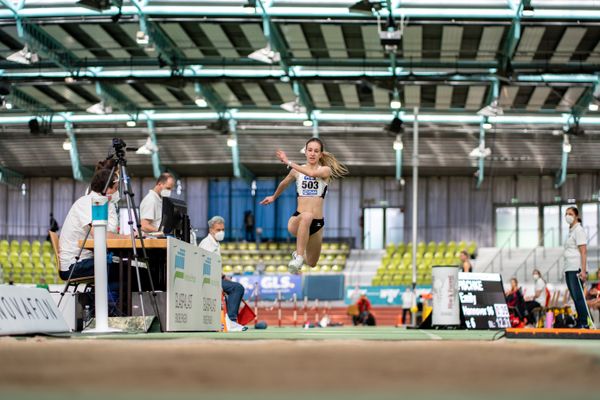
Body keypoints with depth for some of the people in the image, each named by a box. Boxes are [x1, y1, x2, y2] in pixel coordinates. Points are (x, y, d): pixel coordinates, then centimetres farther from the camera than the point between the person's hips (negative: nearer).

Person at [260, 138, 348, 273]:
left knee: (311, 263, 15)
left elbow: (312, 173, -24)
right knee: (307, 216, -40)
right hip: (297, 220, -1)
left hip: (317, 222, 2)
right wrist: (274, 197, 39)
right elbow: (284, 183, 26)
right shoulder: (297, 170, 4)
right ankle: (298, 257, -40)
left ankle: (299, 256, 51)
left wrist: (289, 163, -24)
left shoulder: (325, 170, -1)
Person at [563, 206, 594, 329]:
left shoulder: (579, 230, -6)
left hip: (576, 269, -9)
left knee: (579, 297, -11)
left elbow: (583, 252, -13)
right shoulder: (571, 231, 20)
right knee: (576, 298, 7)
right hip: (569, 269, 9)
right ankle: (580, 324, 9)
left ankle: (585, 323, -10)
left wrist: (583, 270, -20)